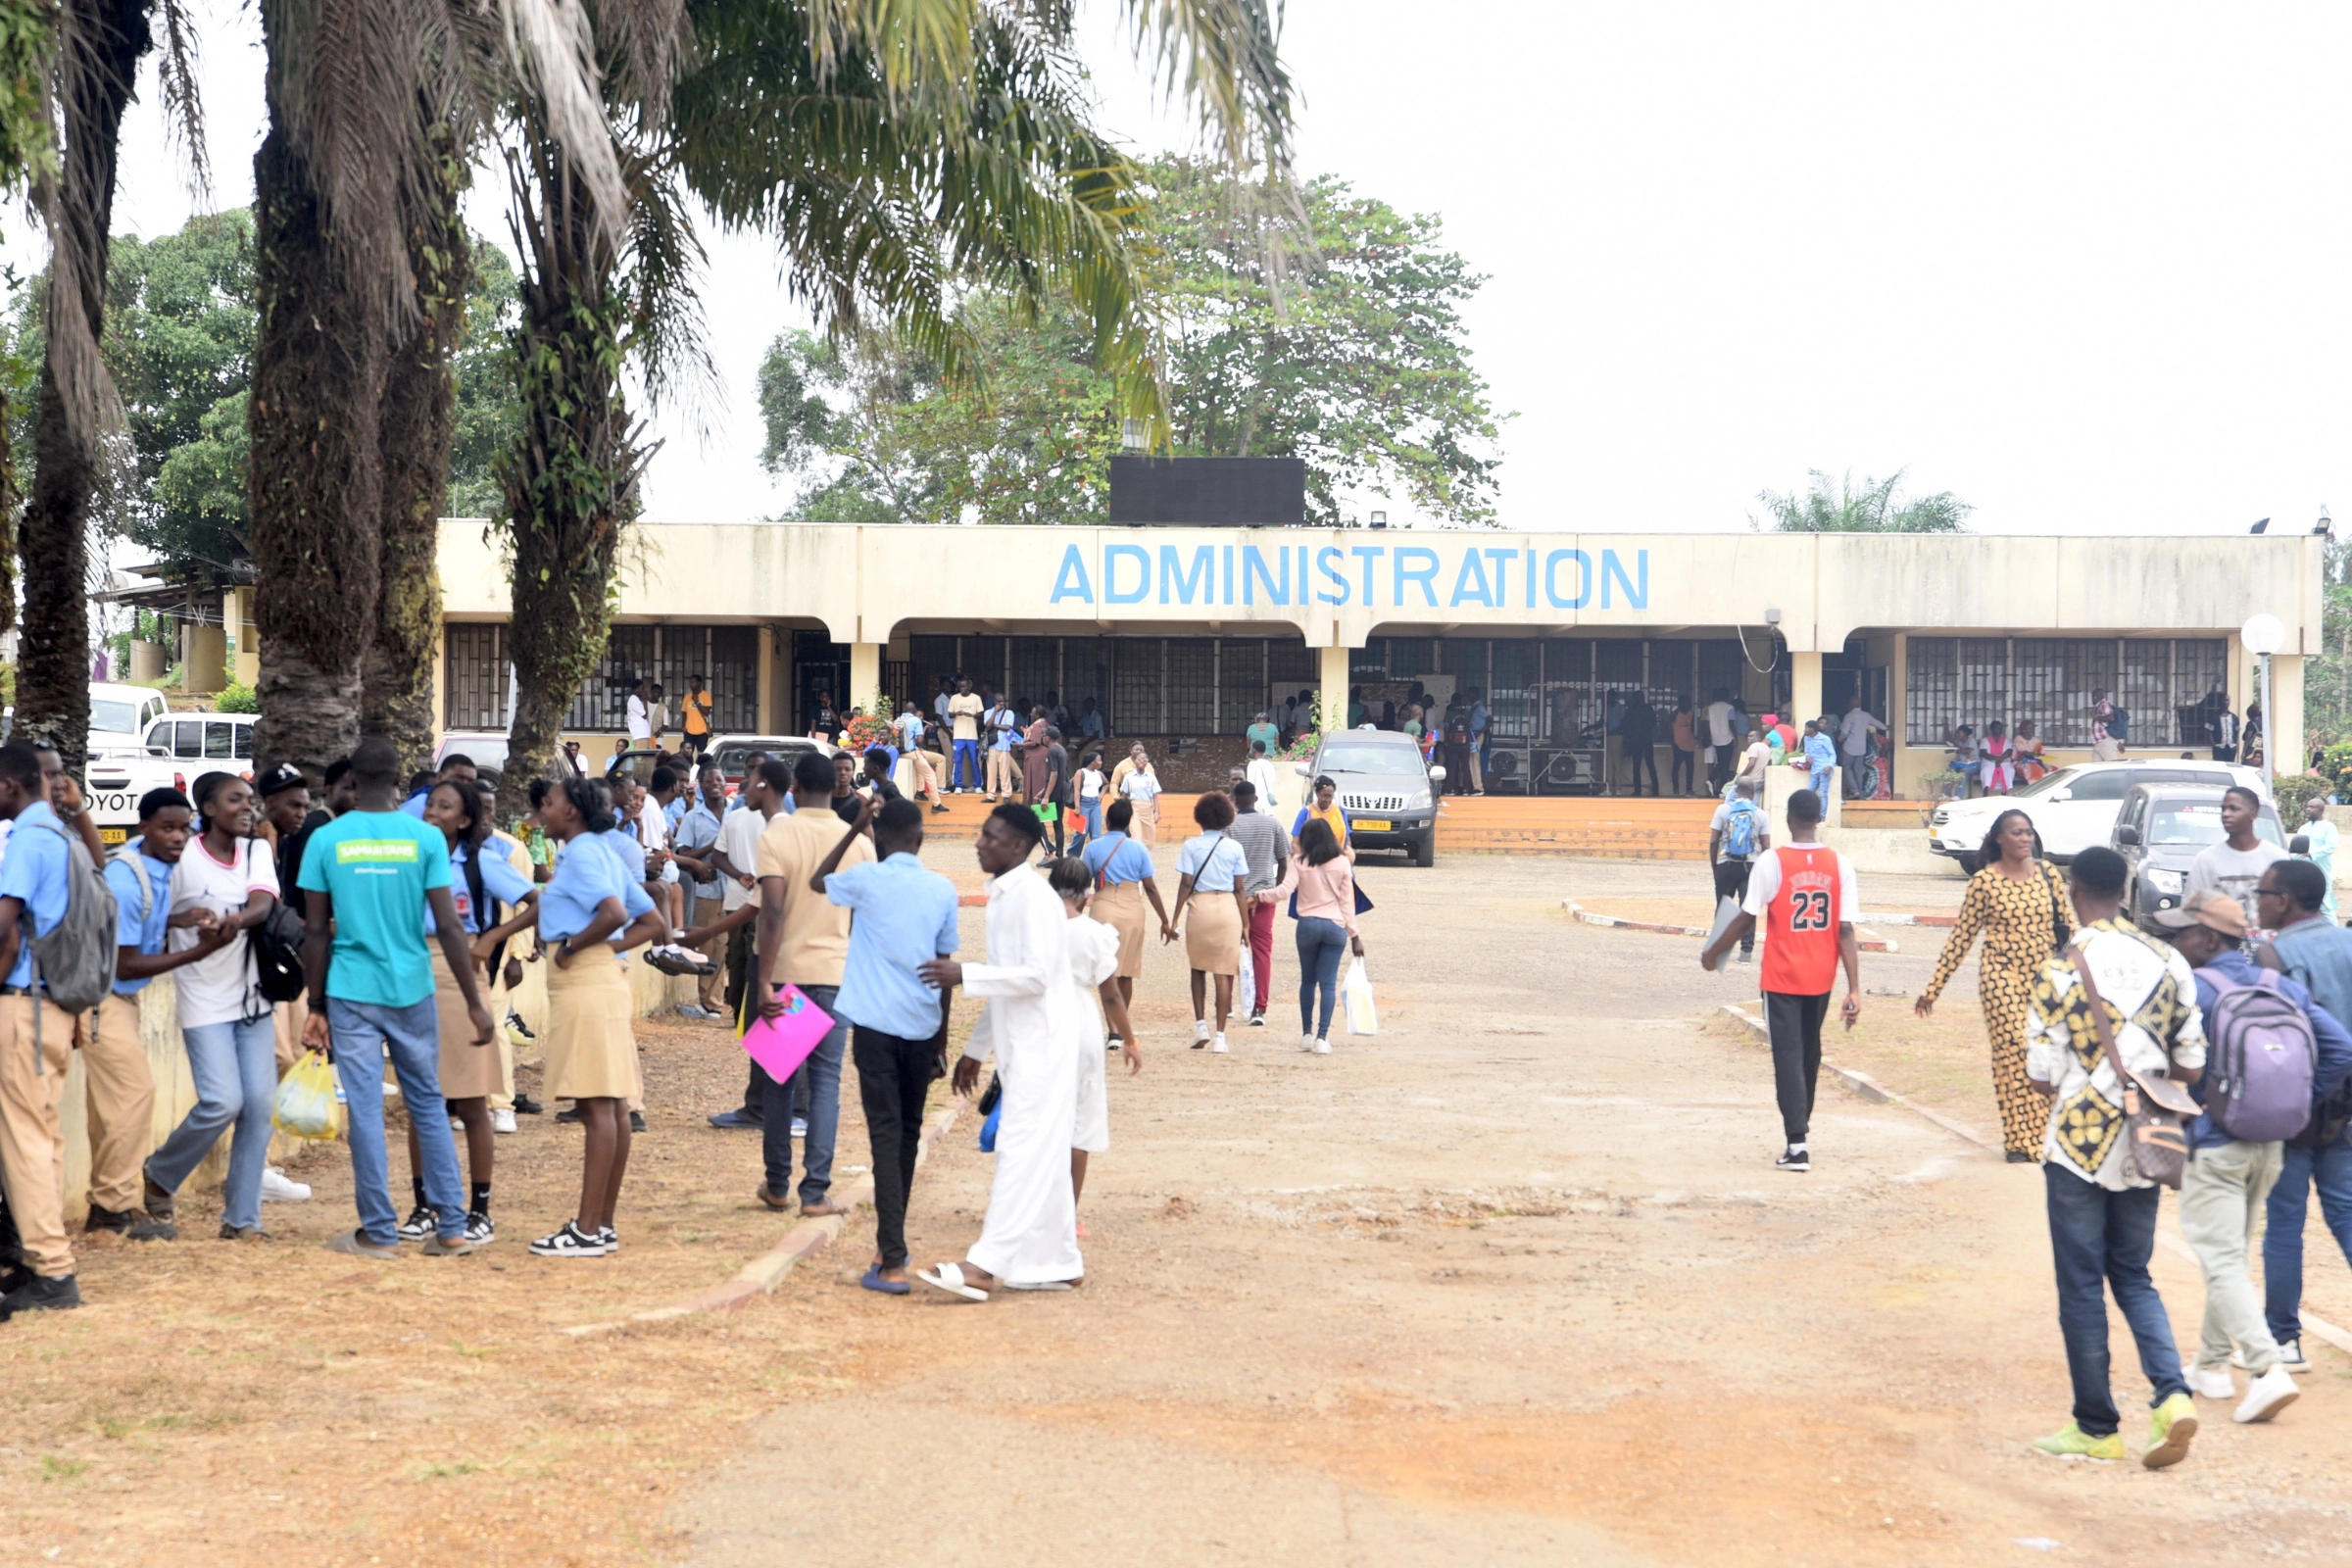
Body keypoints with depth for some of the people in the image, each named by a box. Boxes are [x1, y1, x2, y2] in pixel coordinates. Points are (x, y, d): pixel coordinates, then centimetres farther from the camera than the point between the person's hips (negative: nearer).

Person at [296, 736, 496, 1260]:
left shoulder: (326, 840, -2)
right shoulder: (426, 838, -3)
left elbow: (316, 932, -1)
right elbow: (449, 927, -6)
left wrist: (317, 1007, 7)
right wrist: (474, 1003, -2)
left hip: (351, 994, -1)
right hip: (412, 991, 1)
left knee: (365, 1111, 3)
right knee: (428, 1104, 12)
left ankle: (380, 1233, 6)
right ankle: (452, 1228, 11)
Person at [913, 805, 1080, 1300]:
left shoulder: (1032, 896, -15)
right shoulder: (1002, 895, 14)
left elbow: (1035, 975, -23)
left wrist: (964, 975, -23)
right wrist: (976, 1049, 22)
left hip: (1041, 1045, -10)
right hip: (1020, 1045, 10)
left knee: (1022, 1152, -11)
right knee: (1044, 1156, 12)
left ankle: (985, 1267, -15)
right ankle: (1059, 1263, 17)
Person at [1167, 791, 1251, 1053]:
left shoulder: (1191, 846, -1)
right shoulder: (1234, 848, 2)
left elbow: (1185, 884, -5)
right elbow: (1240, 888, 0)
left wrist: (1174, 920, -1)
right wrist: (1246, 923, 5)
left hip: (1200, 906, 0)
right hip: (1228, 907, 0)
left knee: (1198, 968, 19)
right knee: (1224, 973, 3)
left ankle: (1200, 1025, 10)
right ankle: (1219, 1036, 0)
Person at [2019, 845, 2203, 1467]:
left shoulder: (2059, 971, -13)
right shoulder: (2168, 963, -1)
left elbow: (2041, 1077, -12)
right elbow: (2190, 1066, 2)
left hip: (2080, 1143, -4)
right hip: (2144, 1148, 4)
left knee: (2081, 1287, 6)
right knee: (2133, 1277, 17)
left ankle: (2096, 1427, 12)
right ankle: (2172, 1394, -2)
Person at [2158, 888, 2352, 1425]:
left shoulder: (2193, 990, -14)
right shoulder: (2282, 987, 5)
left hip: (2213, 1147, -7)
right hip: (2270, 1146, 7)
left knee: (2222, 1263, -4)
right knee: (2230, 1256, 19)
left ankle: (2267, 1369, -17)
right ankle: (2211, 1365, 27)